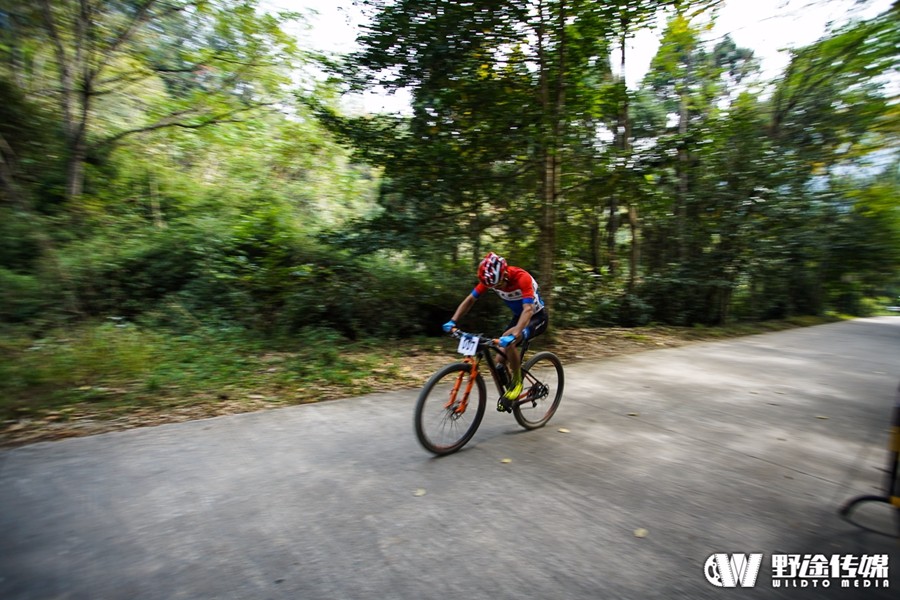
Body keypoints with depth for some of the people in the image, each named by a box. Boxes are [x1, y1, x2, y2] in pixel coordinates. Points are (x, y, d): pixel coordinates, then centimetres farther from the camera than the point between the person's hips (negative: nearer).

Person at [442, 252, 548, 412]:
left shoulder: (522, 278, -34)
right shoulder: (490, 279, -17)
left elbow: (528, 309, -44)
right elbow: (470, 299, -11)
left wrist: (514, 334, -59)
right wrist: (453, 321, -23)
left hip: (537, 316, -6)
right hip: (518, 316, 6)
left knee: (509, 343, -32)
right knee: (499, 363, -3)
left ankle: (517, 382, -10)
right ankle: (506, 391, 22)